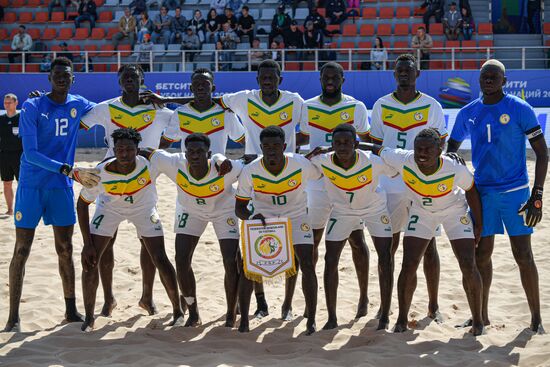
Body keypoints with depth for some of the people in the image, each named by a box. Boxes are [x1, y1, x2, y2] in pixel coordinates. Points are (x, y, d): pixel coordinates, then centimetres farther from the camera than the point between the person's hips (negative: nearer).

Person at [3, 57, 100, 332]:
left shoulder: (78, 105, 5)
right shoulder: (32, 107, -10)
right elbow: (30, 153, -18)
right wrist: (69, 170, -26)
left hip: (62, 186, 4)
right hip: (31, 186, -4)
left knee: (65, 250, 8)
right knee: (21, 250, -3)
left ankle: (71, 311, 17)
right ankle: (13, 317, 3)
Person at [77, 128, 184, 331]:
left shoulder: (150, 165, -34)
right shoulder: (101, 173, -33)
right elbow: (82, 203, -19)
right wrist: (87, 244, -21)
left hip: (144, 208, 0)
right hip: (109, 208, 0)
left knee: (160, 259, -8)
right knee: (90, 260, -10)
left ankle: (177, 311, 11)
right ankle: (89, 316, 7)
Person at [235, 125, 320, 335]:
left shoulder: (301, 165, -24)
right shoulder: (250, 172, -23)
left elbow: (323, 175, 1)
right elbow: (239, 207, -15)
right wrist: (251, 217, -31)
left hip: (296, 217, 0)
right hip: (262, 218, 1)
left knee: (307, 265, -13)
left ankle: (311, 321, -1)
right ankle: (243, 319, 4)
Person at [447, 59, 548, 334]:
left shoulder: (520, 110, -8)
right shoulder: (468, 113, 5)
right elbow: (451, 149, 18)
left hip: (515, 192, -4)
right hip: (482, 192, 4)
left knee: (523, 255, -4)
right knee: (481, 254, 7)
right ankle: (481, 316, 21)